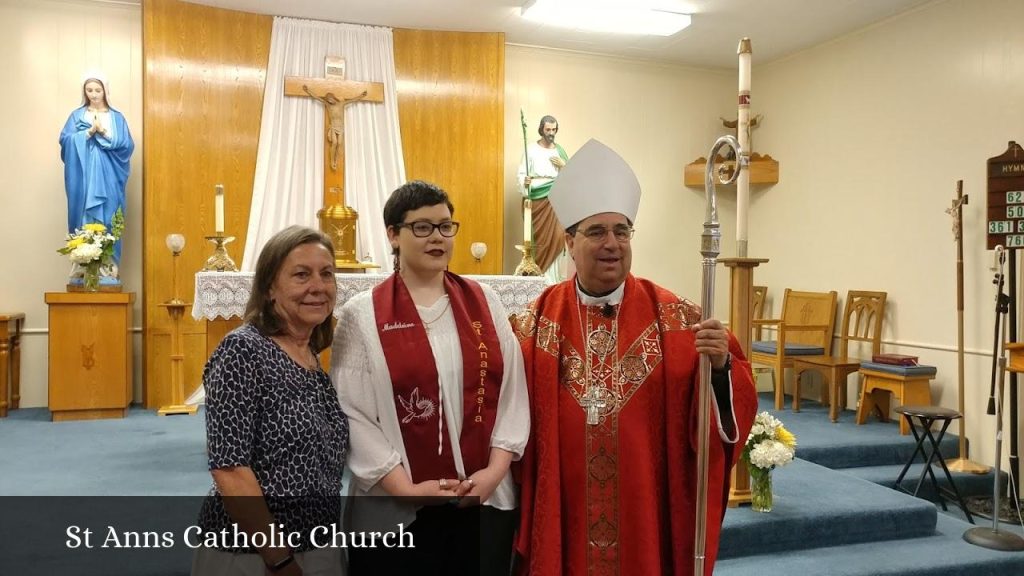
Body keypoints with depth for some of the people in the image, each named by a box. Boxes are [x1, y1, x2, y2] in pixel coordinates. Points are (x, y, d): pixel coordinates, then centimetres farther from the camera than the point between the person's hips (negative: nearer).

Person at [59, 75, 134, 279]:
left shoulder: (117, 117, 10)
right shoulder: (76, 116, 11)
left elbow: (127, 145, 0)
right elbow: (65, 141, -1)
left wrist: (104, 134, -11)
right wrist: (90, 131, -12)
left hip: (108, 178, 0)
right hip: (83, 177, 1)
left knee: (108, 220, -4)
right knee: (84, 219, -3)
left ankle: (109, 267, -2)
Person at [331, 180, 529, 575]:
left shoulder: (486, 303, 5)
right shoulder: (362, 315, -2)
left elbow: (513, 392, 3)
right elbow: (352, 413, -7)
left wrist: (495, 470, -6)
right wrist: (404, 487, -12)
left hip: (485, 503, 3)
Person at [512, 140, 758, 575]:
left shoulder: (673, 317, -4)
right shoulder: (536, 321, -3)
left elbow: (732, 402, -8)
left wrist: (720, 364, -26)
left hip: (647, 508, 0)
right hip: (562, 512, 1)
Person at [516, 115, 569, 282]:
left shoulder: (559, 150, 13)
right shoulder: (531, 149, 2)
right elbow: (522, 173, -3)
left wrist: (564, 165, -2)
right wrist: (525, 182, -23)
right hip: (537, 200, -3)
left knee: (557, 236, -6)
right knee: (539, 238, -3)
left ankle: (554, 277, -1)